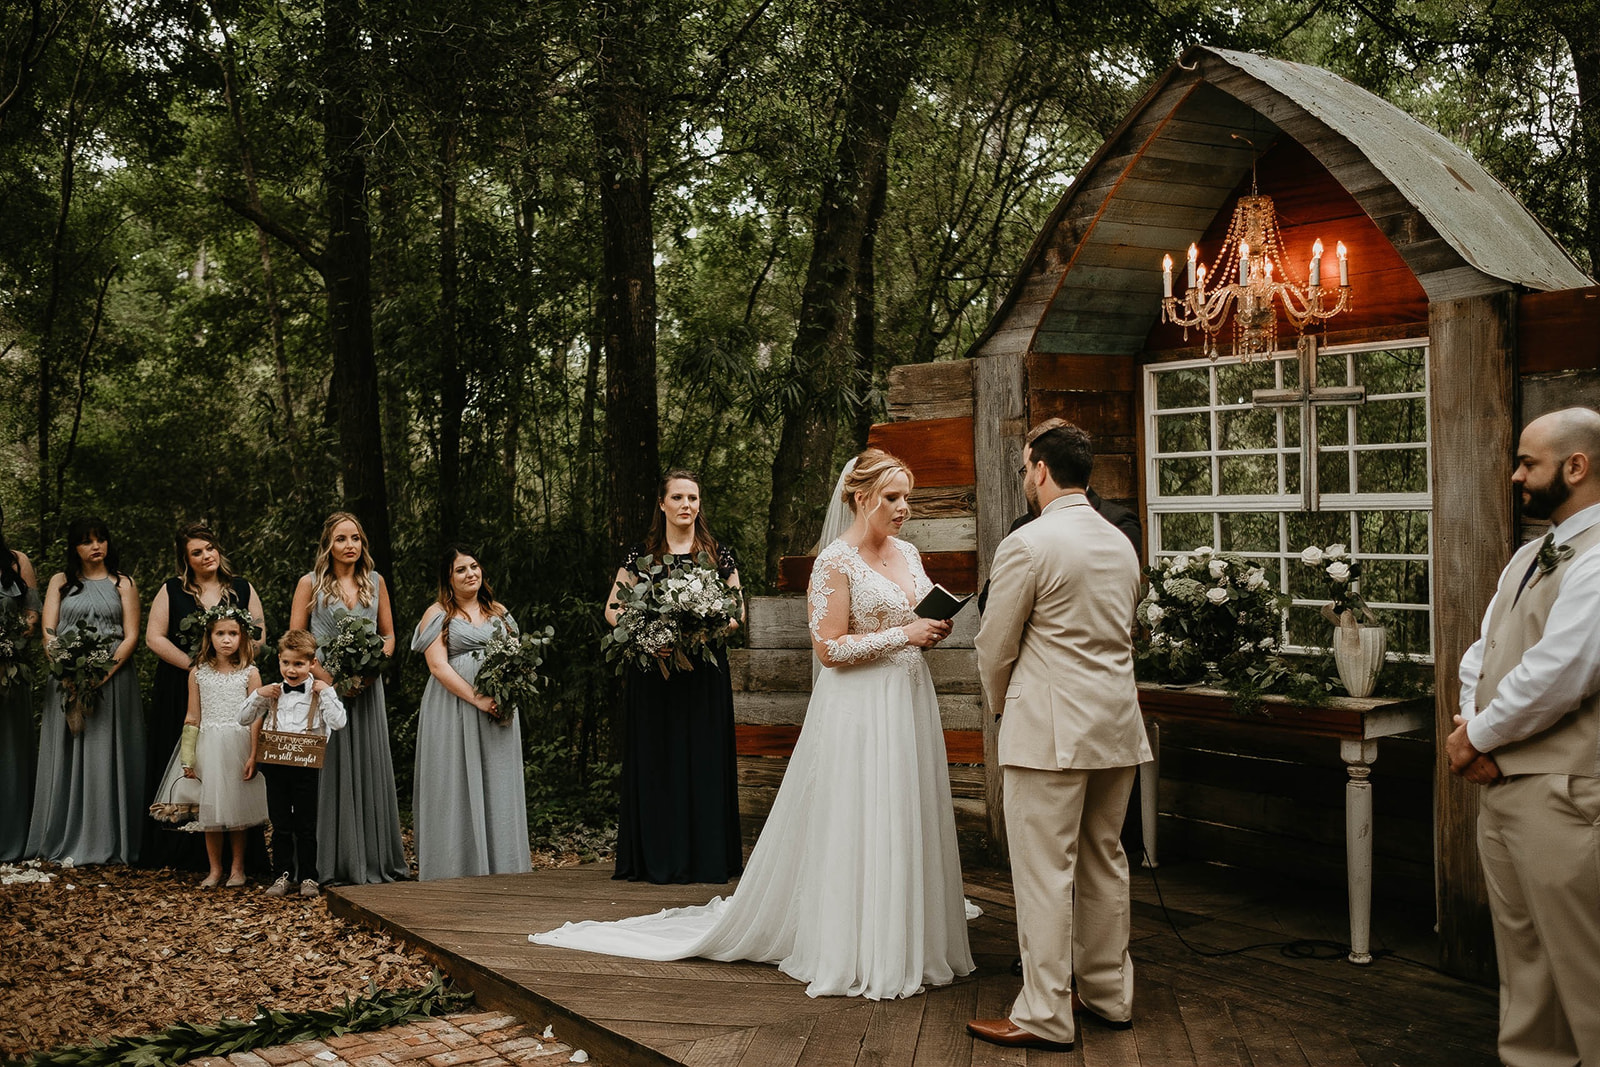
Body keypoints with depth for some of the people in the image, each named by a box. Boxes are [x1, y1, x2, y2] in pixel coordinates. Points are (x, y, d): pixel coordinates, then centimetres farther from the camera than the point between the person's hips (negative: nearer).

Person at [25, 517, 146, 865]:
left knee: (106, 756, -2)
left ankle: (106, 843, 1)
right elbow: (48, 632, 4)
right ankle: (63, 840, 7)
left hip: (112, 679, -1)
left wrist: (104, 673, -13)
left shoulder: (123, 584, 8)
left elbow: (131, 637, 1)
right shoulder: (60, 582, 13)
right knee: (66, 756, 2)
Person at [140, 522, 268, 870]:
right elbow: (154, 636, 0)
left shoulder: (242, 589, 8)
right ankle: (182, 852, 8)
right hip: (181, 694, 0)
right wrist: (194, 665, -10)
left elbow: (259, 633, 6)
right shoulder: (171, 591, 5)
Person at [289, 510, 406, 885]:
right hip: (325, 684, -3)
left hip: (366, 686, 3)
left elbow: (389, 635, 15)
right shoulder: (310, 584, 2)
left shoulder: (375, 582, 11)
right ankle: (336, 864, 4)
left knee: (370, 768, 3)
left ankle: (375, 861, 11)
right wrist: (329, 678, -13)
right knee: (332, 768, -3)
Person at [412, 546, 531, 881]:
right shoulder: (437, 614, 1)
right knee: (458, 787, -3)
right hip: (453, 711, -4)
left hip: (499, 712, 4)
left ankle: (499, 864, 9)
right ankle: (459, 868, 2)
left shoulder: (498, 612, 15)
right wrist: (477, 699, -19)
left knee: (498, 787, 4)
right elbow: (438, 666, -9)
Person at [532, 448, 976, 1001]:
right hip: (858, 711, -7)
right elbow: (829, 647, -15)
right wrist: (903, 634, -16)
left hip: (910, 704, 7)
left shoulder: (908, 554, 11)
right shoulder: (836, 561, -10)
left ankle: (904, 944, 21)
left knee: (906, 824, 10)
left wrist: (934, 631, 0)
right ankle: (850, 955, 9)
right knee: (851, 827, -2)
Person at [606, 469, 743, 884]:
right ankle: (658, 859, 7)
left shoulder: (719, 555, 6)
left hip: (704, 673, 0)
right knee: (657, 760, 1)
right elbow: (613, 608, 6)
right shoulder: (641, 554, 5)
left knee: (704, 758, 0)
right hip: (652, 671, 0)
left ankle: (705, 857, 8)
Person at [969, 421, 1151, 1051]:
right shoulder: (1122, 545, 10)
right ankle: (1109, 994, 27)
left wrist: (1001, 708, 12)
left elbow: (995, 648, -7)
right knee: (1105, 862, 17)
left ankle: (1045, 1017, 4)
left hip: (1051, 730, -8)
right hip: (1118, 722, 8)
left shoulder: (1027, 545, -13)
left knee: (1045, 871, -2)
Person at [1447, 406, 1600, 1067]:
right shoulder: (1529, 556, 15)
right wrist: (1472, 725, -1)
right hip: (1500, 784, 9)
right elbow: (1483, 652, 17)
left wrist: (1477, 737, -10)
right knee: (1521, 960, 17)